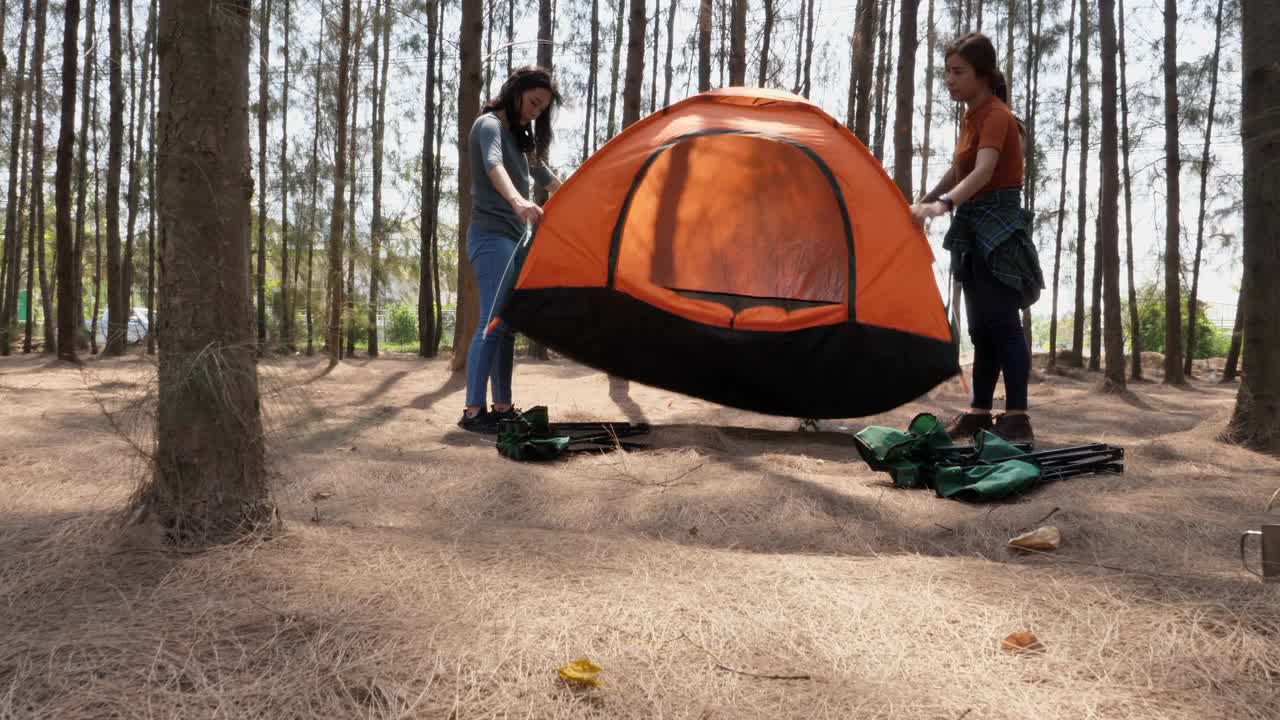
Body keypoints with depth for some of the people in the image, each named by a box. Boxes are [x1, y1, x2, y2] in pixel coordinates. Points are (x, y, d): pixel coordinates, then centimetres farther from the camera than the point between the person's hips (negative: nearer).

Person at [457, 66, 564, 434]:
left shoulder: (517, 135, 20)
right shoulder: (489, 125, -9)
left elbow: (544, 176, 32)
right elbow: (493, 166, -31)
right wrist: (518, 201, -49)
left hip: (512, 238, 10)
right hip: (491, 237, -10)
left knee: (508, 324, 8)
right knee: (493, 322, -17)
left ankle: (502, 407, 12)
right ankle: (473, 411, -18)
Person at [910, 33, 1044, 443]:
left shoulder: (996, 116, -14)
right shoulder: (972, 117, 14)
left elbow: (983, 172, -31)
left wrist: (944, 204, -45)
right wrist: (922, 204, 24)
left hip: (997, 228, -9)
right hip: (974, 229, 9)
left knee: (1003, 323, -12)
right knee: (980, 327, 11)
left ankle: (1017, 420, -11)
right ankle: (980, 414, 17)